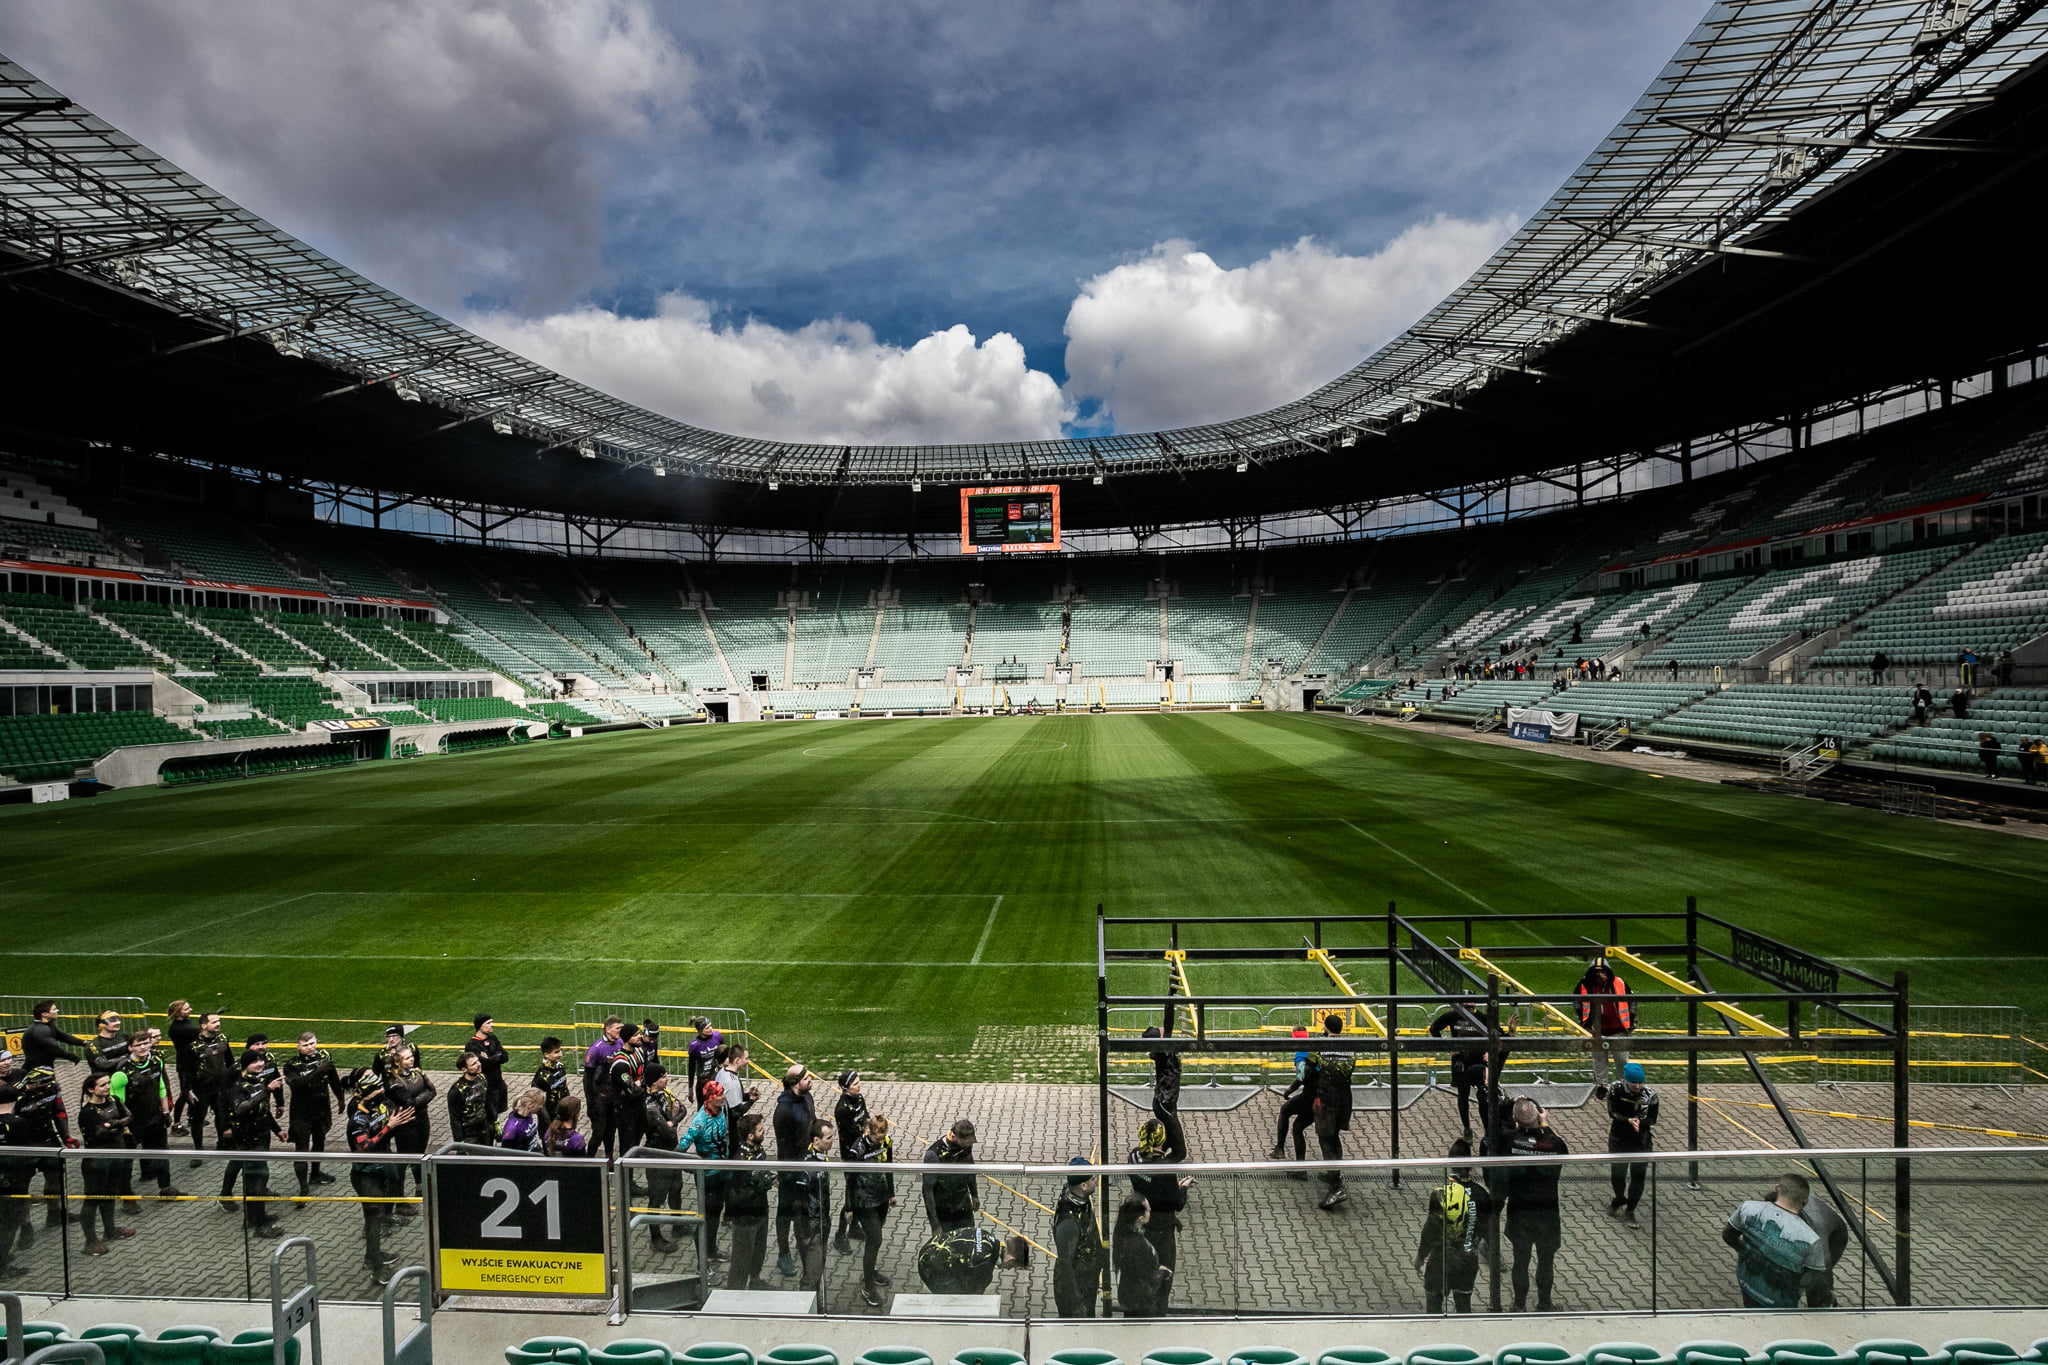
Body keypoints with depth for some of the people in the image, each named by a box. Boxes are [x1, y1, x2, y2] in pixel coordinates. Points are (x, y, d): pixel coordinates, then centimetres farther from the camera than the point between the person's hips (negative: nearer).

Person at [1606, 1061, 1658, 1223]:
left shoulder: (1650, 1095, -10)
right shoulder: (1616, 1092, -13)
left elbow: (1652, 1119, -8)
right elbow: (1613, 1113, -18)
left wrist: (1639, 1122, -28)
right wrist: (1629, 1121, -35)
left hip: (1642, 1141, 0)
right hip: (1619, 1141, 0)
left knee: (1638, 1176, 3)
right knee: (1617, 1174, 13)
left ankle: (1629, 1211, 20)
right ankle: (1619, 1199, 43)